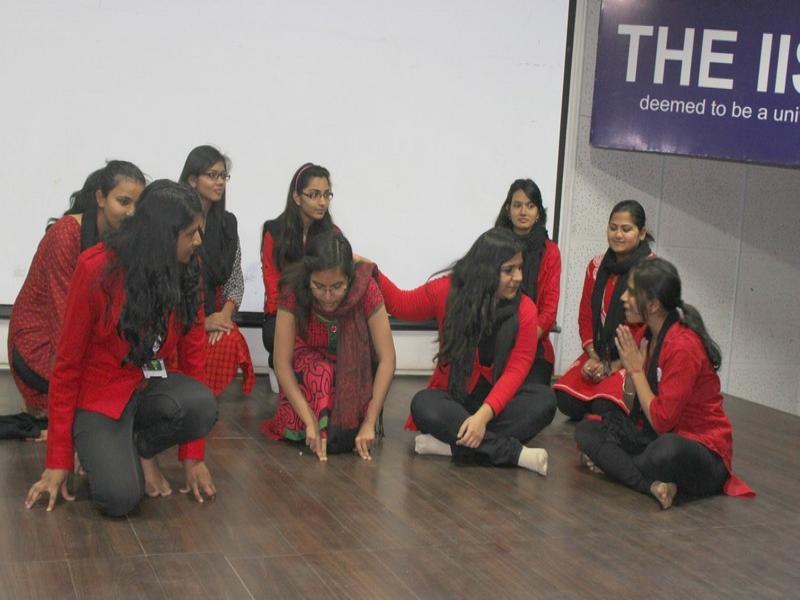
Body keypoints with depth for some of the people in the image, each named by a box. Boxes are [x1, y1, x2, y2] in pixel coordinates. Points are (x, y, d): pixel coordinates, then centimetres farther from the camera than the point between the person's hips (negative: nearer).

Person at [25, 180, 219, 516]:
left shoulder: (186, 271, -6)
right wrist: (58, 461, -11)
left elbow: (192, 353, -2)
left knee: (201, 406, -31)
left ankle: (143, 449, 1)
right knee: (121, 498, -27)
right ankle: (102, 452, 8)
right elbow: (67, 365, -11)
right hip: (100, 394, -4)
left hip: (149, 386, 4)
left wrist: (193, 457, -3)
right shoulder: (96, 269, -17)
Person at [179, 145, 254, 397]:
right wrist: (200, 321, -16)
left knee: (230, 343, -28)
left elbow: (236, 277, 11)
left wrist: (225, 313, -8)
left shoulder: (227, 223, 12)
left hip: (214, 312, 4)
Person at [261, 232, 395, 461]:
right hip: (307, 369, 0)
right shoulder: (294, 293, -27)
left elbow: (387, 359, -25)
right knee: (318, 370, -33)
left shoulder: (365, 288, -27)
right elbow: (282, 363, -25)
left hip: (354, 374, 0)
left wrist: (369, 423, -30)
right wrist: (311, 421, -32)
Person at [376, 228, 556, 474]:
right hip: (453, 397, 0)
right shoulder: (447, 291, -8)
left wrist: (484, 415, -32)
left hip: (498, 398, 0)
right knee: (424, 405, -33)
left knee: (544, 399, -29)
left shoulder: (524, 309, -11)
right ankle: (515, 452, -34)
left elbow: (516, 369, -17)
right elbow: (400, 304, 9)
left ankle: (451, 443, -34)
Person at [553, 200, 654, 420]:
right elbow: (586, 316, 11)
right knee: (564, 398, -19)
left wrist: (614, 366, -15)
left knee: (605, 407, -27)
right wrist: (594, 358, -5)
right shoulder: (597, 266, 9)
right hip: (598, 354, 5)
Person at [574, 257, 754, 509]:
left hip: (705, 454, -9)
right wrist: (630, 368, -9)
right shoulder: (649, 336, 6)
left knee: (669, 449, -43)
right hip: (656, 438, 9)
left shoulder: (683, 346, -20)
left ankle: (613, 465, -12)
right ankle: (654, 484, -21)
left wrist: (636, 370, -15)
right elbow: (634, 409, 8)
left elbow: (661, 420, -22)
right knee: (586, 430, -4)